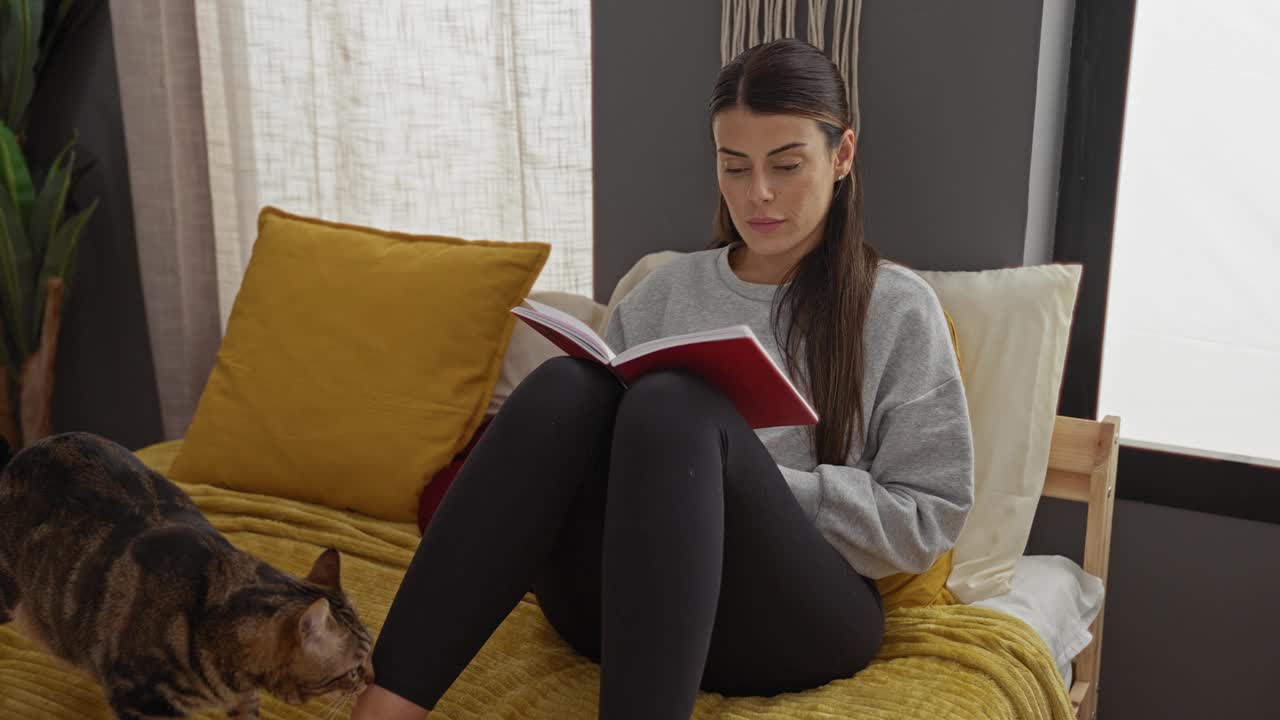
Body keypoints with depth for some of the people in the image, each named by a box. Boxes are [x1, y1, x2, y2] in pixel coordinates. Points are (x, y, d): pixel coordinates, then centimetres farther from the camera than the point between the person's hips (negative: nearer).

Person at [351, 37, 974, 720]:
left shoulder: (898, 308, 5)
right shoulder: (668, 289, 14)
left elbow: (929, 517, 1)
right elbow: (594, 421, 12)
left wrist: (759, 490, -11)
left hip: (802, 615, -2)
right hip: (617, 607, 3)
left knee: (674, 403, -31)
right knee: (568, 385, -27)